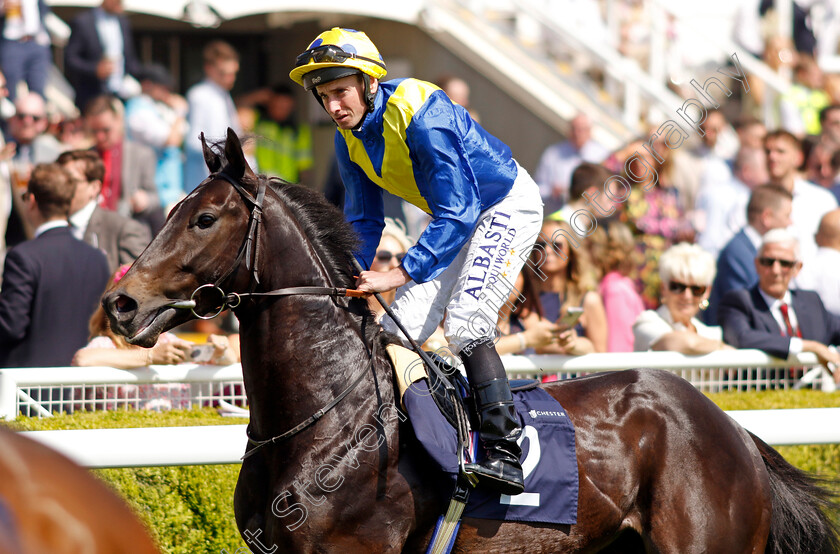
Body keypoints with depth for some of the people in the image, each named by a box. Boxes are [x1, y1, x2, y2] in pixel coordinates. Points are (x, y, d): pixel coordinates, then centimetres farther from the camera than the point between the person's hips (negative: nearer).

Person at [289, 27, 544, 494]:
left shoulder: (422, 115, -33)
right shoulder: (350, 137, -7)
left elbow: (456, 213, -36)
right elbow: (364, 220, 4)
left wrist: (401, 274, -42)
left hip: (508, 204, -9)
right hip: (456, 213, 9)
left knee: (465, 324, -23)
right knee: (400, 329, 1)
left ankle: (505, 453, -25)